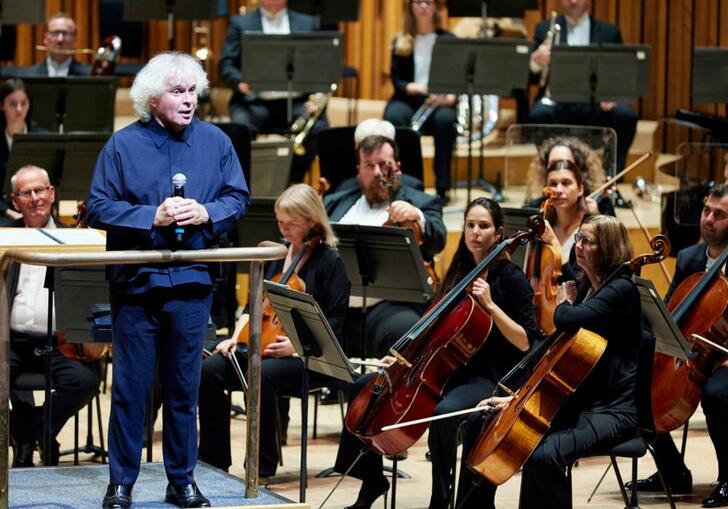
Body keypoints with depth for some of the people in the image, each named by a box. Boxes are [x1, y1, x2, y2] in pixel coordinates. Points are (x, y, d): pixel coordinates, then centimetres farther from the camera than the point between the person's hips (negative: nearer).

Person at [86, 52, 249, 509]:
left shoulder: (216, 142, 5)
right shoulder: (123, 144, -3)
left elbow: (237, 198, 7)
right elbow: (100, 208, -6)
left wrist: (206, 214, -13)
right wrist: (152, 218, -18)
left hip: (191, 282, 2)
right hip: (136, 279, -2)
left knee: (184, 386, 9)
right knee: (130, 385, 2)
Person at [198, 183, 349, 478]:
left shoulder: (329, 262, -4)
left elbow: (333, 325, -8)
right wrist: (236, 337, 0)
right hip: (263, 346, 6)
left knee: (261, 376, -37)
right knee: (210, 371, -20)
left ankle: (263, 466, -23)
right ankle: (214, 460, -13)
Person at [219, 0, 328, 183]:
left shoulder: (306, 23, 17)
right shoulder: (240, 24, 13)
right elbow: (226, 65, 5)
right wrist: (240, 82, -17)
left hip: (297, 101, 1)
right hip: (255, 101, -1)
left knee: (320, 130, -28)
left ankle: (293, 181, -6)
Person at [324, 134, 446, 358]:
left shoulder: (421, 203, 13)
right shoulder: (335, 203, 25)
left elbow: (437, 241, -4)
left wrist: (416, 217, -24)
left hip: (388, 306, -3)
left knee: (403, 329, -36)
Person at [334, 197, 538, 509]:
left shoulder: (510, 278, -8)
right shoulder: (459, 272, 12)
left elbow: (525, 341, -14)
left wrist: (490, 305, -22)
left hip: (486, 378, -8)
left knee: (445, 412, -40)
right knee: (363, 388, -1)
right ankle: (372, 481, 9)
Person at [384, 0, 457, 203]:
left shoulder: (448, 40, 8)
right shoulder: (400, 42, 10)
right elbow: (396, 79, 3)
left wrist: (450, 96, -21)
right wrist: (413, 88, -20)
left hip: (439, 101, -1)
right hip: (407, 100, 1)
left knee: (445, 119, -36)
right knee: (394, 117, -35)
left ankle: (442, 187, -29)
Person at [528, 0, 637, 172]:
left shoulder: (609, 31, 14)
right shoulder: (545, 29, 13)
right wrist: (536, 62, -19)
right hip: (559, 101, -1)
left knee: (626, 116, -30)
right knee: (539, 114, -34)